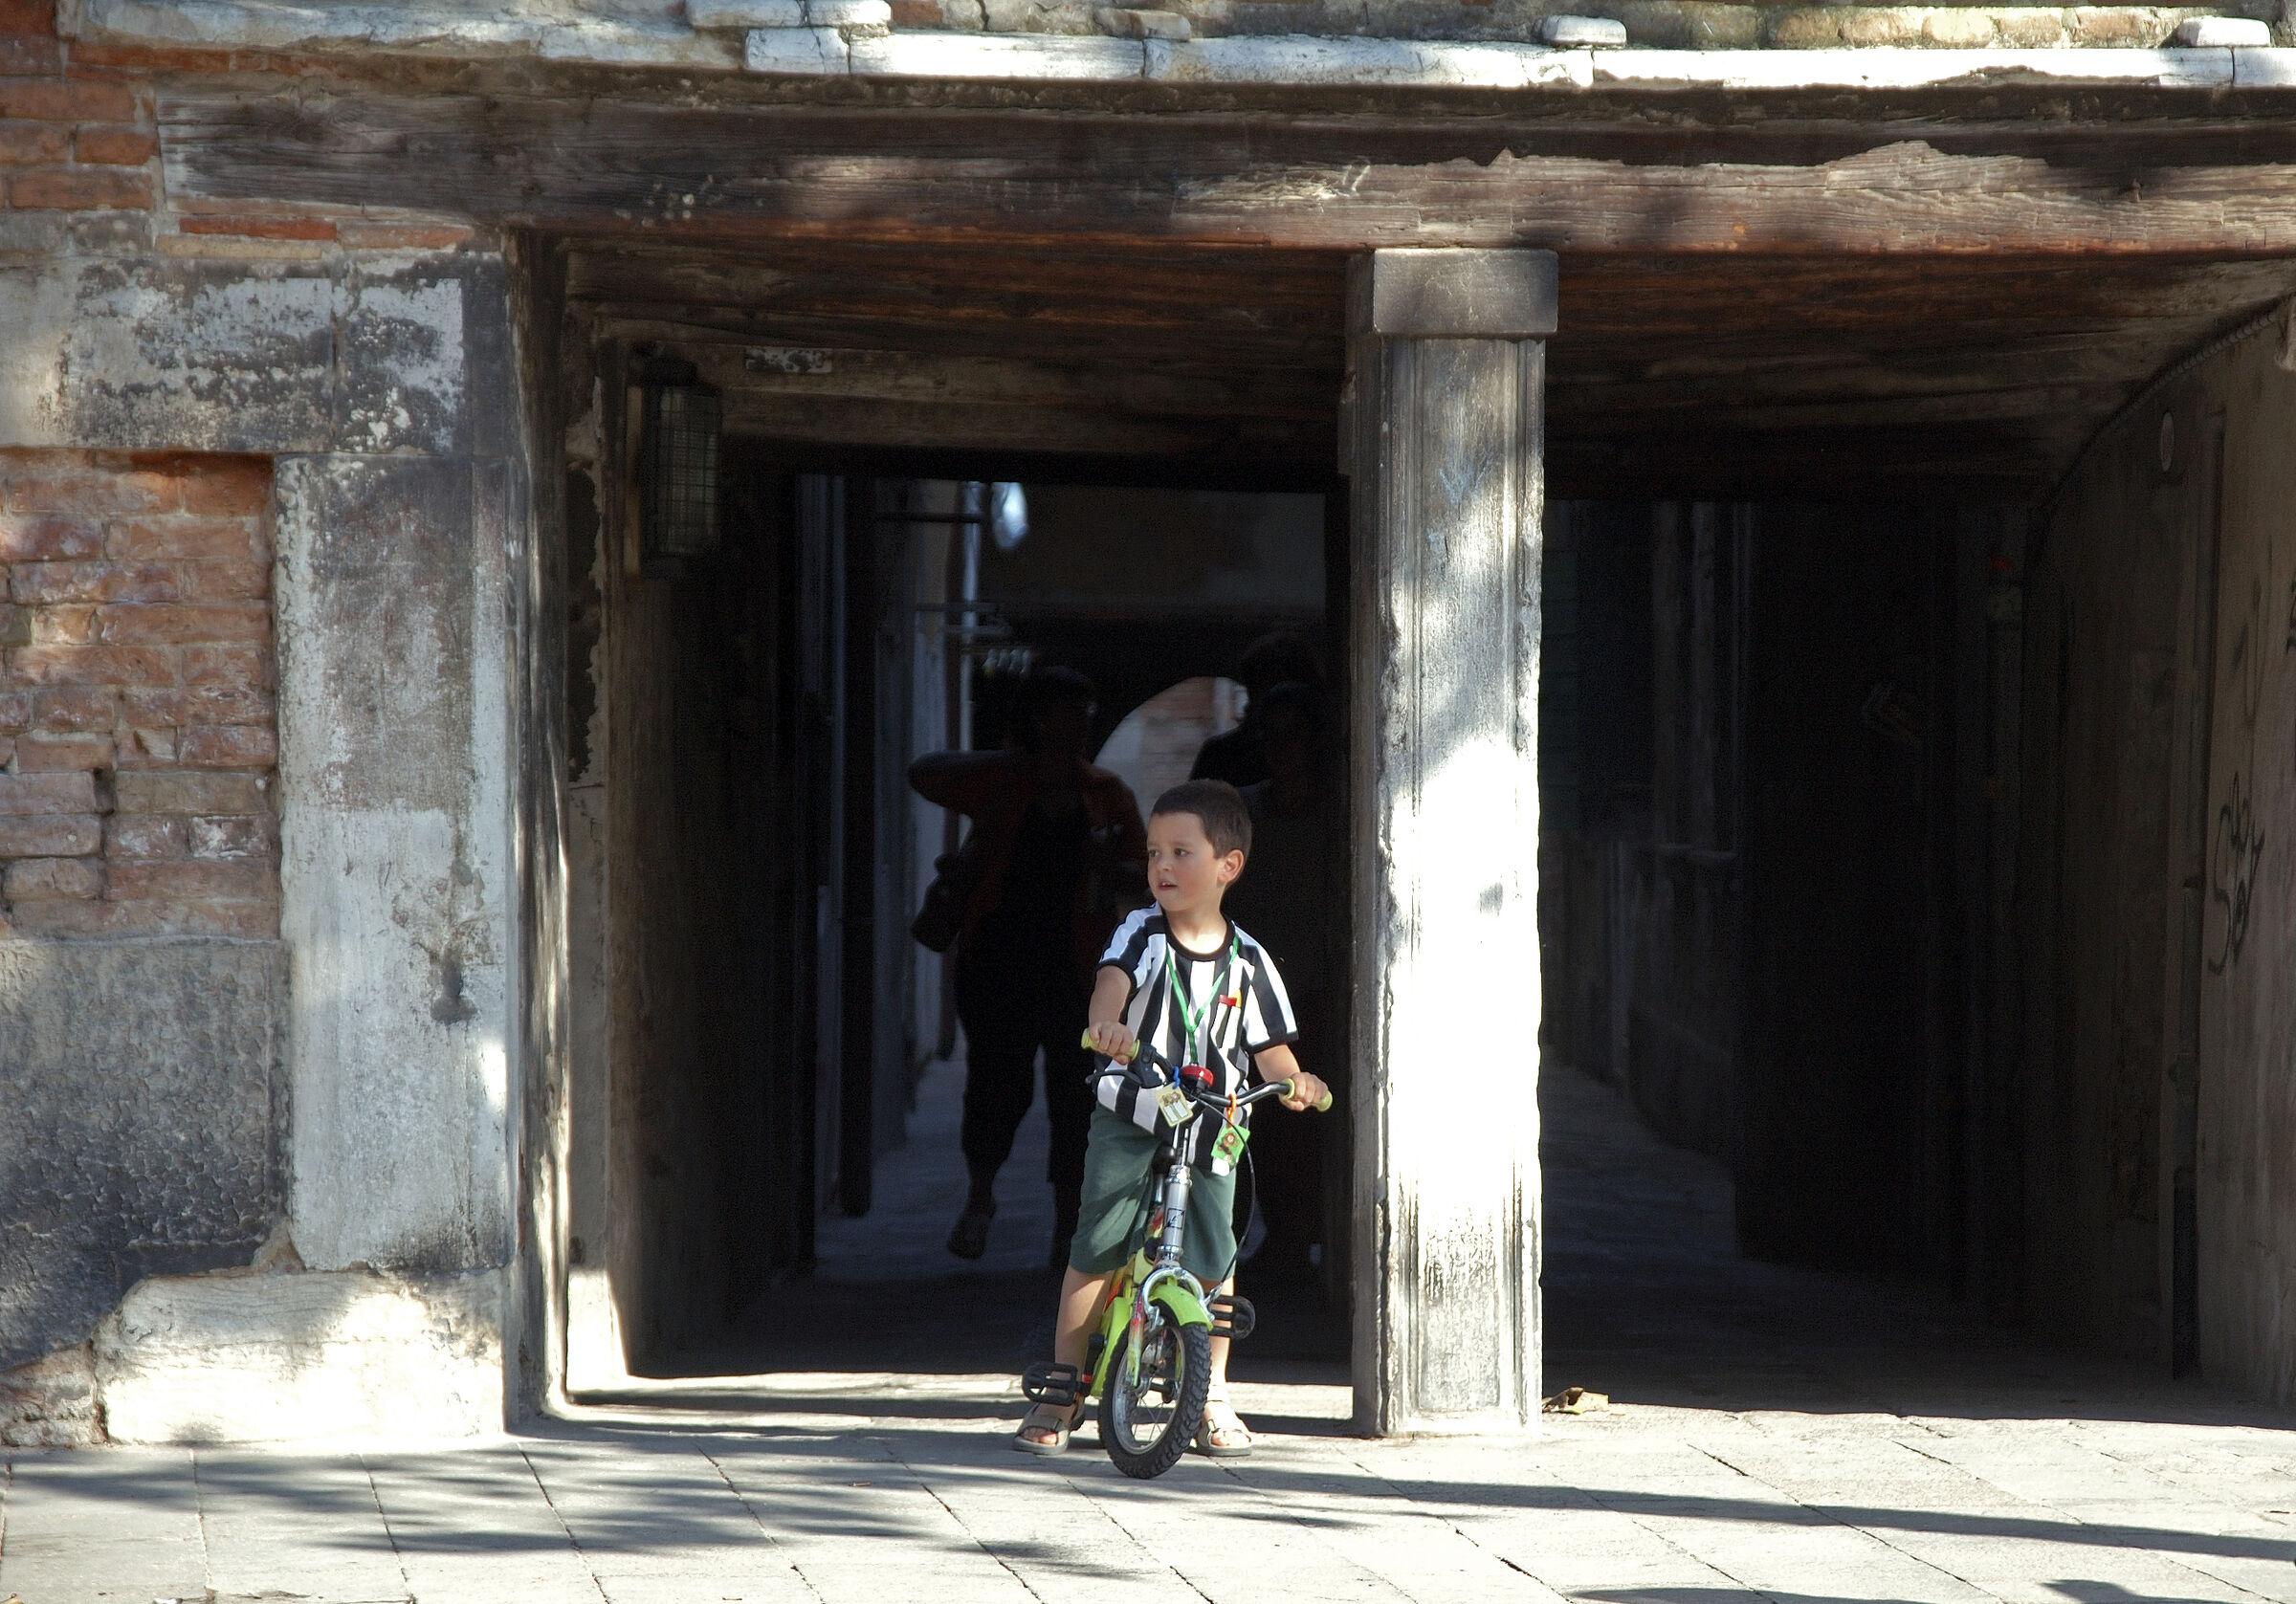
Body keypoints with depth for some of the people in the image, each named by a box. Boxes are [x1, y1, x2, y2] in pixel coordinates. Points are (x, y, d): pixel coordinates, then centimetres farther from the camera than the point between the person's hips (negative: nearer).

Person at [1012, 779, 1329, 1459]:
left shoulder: (1246, 961, 3)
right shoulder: (1142, 935, -2)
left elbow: (1269, 1046, 5)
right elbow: (1112, 982, -22)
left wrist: (1294, 1082, -18)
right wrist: (1106, 1024, -45)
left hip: (1209, 1130, 1)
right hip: (1129, 1120, -1)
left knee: (1213, 1257, -1)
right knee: (1096, 1249, -4)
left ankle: (1212, 1394, 17)